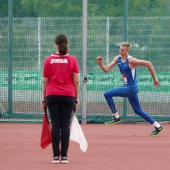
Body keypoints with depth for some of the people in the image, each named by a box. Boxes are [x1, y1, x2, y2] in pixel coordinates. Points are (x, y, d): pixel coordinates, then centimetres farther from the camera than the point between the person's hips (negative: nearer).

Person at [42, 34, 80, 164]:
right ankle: (64, 156, -2)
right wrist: (77, 99, 5)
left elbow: (45, 81, 3)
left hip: (52, 95, 1)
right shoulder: (72, 60, -1)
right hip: (68, 95, -1)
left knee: (55, 125, 2)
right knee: (65, 125, 2)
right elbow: (76, 81, -2)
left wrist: (44, 98, 10)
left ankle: (56, 156, -3)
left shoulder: (48, 60, 2)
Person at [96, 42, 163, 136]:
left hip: (131, 88, -9)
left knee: (107, 94, -12)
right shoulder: (117, 59, 4)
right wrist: (100, 63, -17)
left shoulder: (131, 60, -18)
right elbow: (106, 69, 3)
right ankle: (157, 126, 23)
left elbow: (148, 63, -17)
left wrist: (154, 79, -13)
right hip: (128, 88, 9)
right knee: (138, 110, 15)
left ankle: (116, 117, 0)